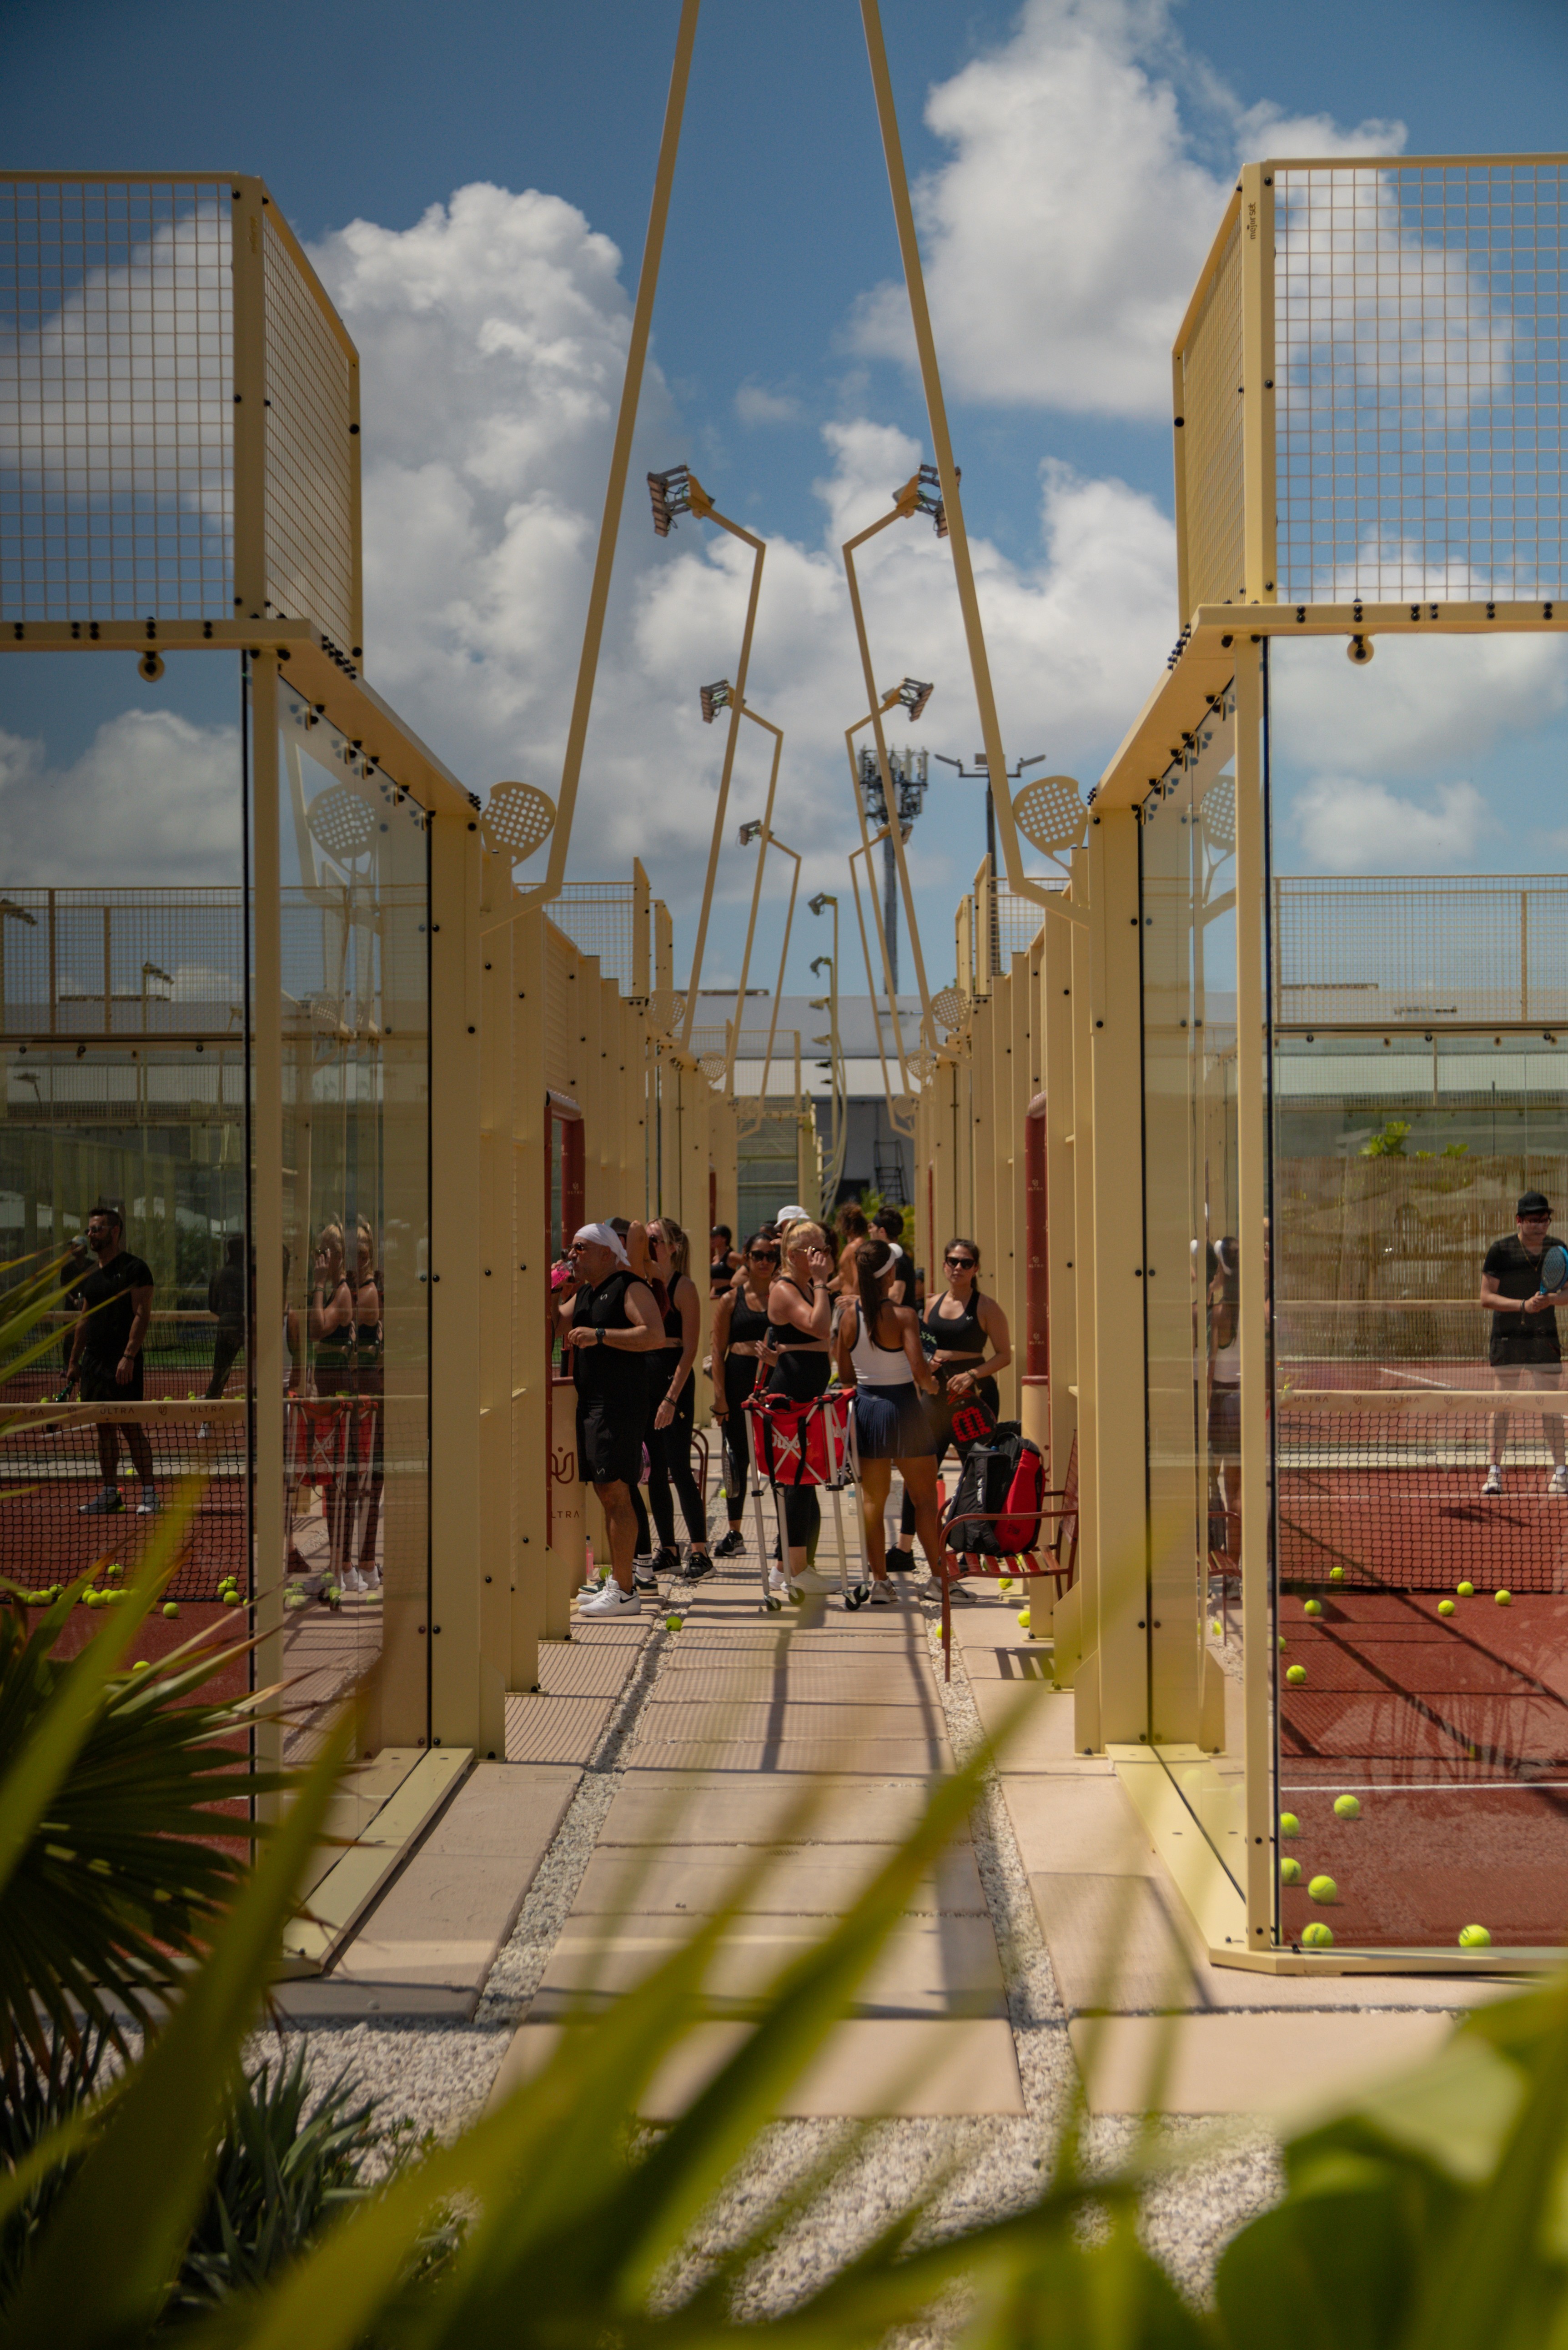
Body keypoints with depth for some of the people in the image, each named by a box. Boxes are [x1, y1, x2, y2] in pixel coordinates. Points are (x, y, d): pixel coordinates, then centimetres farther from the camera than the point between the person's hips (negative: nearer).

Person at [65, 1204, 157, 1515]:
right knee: (104, 1427, 9)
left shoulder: (134, 1268, -7)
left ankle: (148, 1493, -3)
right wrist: (74, 1361, 17)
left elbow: (142, 1314, -13)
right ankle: (109, 1493, 14)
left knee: (131, 1426, -7)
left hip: (122, 1364, -7)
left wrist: (128, 1356, -20)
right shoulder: (90, 1275, 16)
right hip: (93, 1362, 7)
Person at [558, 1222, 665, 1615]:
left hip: (620, 1404, -9)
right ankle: (617, 1582, 18)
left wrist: (600, 1335, -23)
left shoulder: (630, 1288, -8)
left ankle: (624, 1593, -9)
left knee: (616, 1494, -10)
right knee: (606, 1494, 11)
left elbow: (655, 1335, -20)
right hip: (590, 1403, 9)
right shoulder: (583, 1293, 20)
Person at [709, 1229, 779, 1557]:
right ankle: (734, 1532, 19)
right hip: (739, 1382, 1)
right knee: (737, 1459, 7)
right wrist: (720, 1397, -5)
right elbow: (718, 1351, 3)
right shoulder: (730, 1300, 5)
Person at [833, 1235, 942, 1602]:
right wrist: (932, 1385, 0)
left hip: (866, 1406, 4)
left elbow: (845, 1375, 5)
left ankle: (879, 1581, 11)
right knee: (924, 1498, 6)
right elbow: (920, 1369, -21)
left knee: (872, 1499, 10)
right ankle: (940, 1578, 7)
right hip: (902, 1406, -4)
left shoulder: (848, 1315, -1)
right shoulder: (902, 1316, -15)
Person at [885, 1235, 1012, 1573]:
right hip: (937, 1393, 5)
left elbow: (1004, 1354, -5)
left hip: (975, 1395, -5)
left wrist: (972, 1374, -18)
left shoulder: (985, 1308, -3)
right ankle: (903, 1549, 9)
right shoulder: (933, 1305, 11)